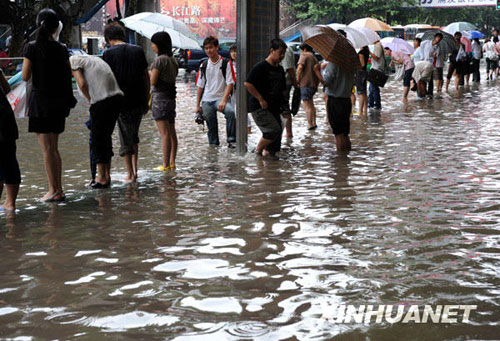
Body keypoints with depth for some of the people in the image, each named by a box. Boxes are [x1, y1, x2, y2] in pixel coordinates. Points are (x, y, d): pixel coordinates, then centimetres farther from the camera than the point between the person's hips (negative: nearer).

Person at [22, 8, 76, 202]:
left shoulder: (32, 47, -10)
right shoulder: (61, 49, 1)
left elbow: (25, 77, -9)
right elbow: (68, 76, 5)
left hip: (40, 100, -4)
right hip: (59, 101, 4)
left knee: (47, 148, -1)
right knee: (53, 147, 14)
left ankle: (54, 190, -1)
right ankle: (59, 189, 17)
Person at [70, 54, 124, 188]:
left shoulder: (72, 60, 4)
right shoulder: (93, 58, 27)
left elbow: (82, 84, -9)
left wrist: (90, 100, 5)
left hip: (102, 101, -7)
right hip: (117, 96, 7)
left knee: (97, 139, 5)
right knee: (106, 137, 18)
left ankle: (101, 178, 10)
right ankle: (107, 176, 23)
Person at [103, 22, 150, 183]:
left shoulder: (108, 53, -5)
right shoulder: (138, 50, 5)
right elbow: (146, 76, 7)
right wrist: (146, 100, 14)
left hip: (121, 102, -3)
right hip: (139, 101, 3)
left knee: (125, 139, 6)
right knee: (134, 135, 19)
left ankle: (130, 174, 8)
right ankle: (135, 170, 18)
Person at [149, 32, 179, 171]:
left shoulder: (159, 60, -13)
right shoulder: (172, 60, 12)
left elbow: (153, 81, -14)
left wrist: (149, 72, 6)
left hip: (160, 98, -9)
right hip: (171, 97, 9)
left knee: (165, 133, -8)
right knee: (172, 132, 10)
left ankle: (166, 165, -6)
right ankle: (172, 162, 13)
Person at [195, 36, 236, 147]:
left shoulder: (226, 63, -2)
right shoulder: (203, 65, 11)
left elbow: (230, 83, -7)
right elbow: (200, 86, 15)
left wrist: (223, 100, -19)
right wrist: (197, 105, 12)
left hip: (220, 98, -4)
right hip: (206, 100, 5)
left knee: (230, 111, -33)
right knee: (211, 126, 6)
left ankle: (231, 140, -27)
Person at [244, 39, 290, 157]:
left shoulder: (280, 69, 14)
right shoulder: (260, 67, -10)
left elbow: (282, 90, 23)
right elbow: (248, 84, -16)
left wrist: (284, 106, 11)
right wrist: (261, 99, -15)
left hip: (274, 108, 8)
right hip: (259, 108, -8)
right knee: (274, 130, -19)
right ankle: (258, 150, 1)